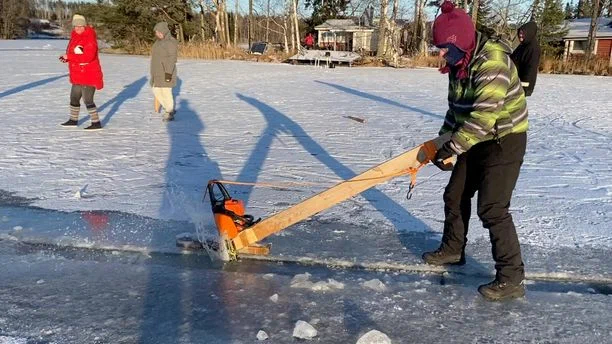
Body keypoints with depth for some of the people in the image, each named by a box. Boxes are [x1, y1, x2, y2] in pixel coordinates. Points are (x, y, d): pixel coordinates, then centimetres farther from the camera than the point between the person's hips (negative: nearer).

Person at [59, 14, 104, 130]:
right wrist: (66, 58, -1)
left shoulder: (90, 39, -16)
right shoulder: (74, 38, 12)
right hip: (78, 75, 10)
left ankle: (96, 123, -3)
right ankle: (73, 120, 33)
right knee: (74, 97, 19)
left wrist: (69, 56, -22)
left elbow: (88, 56, -26)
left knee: (88, 99, -9)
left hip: (88, 76, -10)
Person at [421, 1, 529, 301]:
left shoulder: (492, 61, -26)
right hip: (477, 142, 9)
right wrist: (443, 142, 0)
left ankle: (511, 278, -3)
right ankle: (453, 249, 34)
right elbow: (456, 108, 10)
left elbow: (485, 114, -32)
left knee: (492, 209, -12)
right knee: (455, 196, 15)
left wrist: (453, 147, -29)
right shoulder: (458, 64, 3)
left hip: (505, 141, -9)